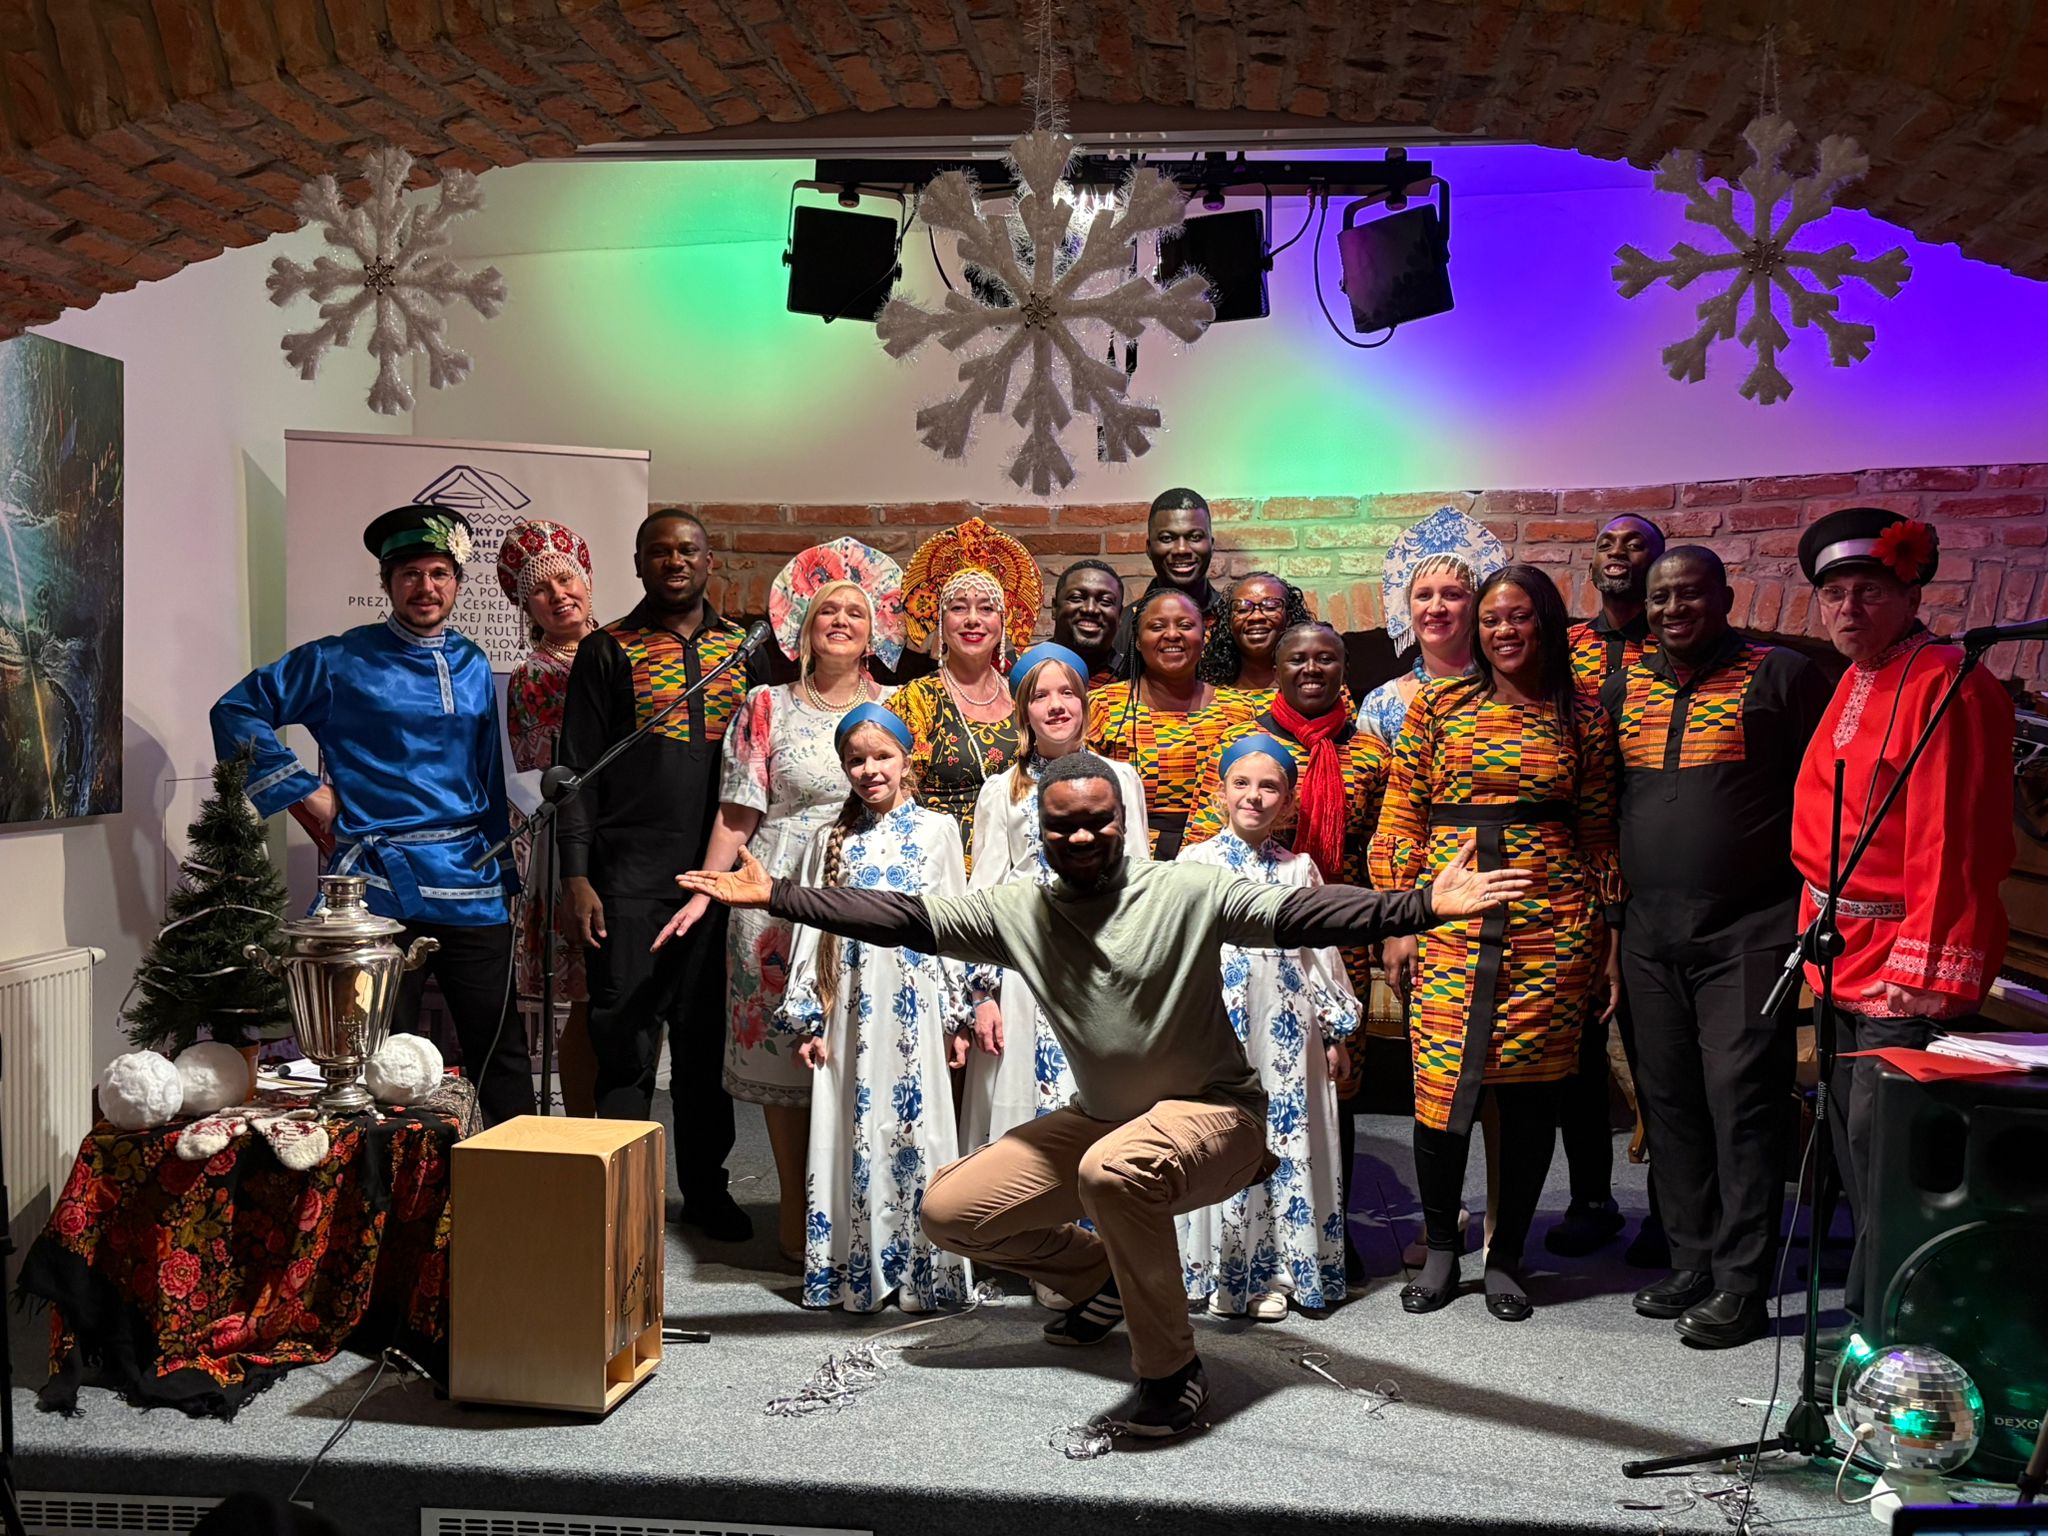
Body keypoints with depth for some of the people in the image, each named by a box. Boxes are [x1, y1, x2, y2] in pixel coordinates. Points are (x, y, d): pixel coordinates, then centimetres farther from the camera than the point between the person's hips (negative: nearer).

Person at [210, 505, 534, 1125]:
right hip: (380, 885, -3)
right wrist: (308, 795, -3)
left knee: (501, 1054, 7)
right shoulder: (340, 662, 1)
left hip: (472, 889, 3)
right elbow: (237, 711, 3)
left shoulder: (473, 666, 14)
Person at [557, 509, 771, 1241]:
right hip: (630, 877, -3)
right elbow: (578, 770, 0)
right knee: (626, 1038, 0)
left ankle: (705, 1185, 21)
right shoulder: (607, 651, 3)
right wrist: (576, 876, -8)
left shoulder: (745, 651, 11)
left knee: (709, 1035, 10)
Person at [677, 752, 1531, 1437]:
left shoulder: (1186, 893, -16)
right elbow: (904, 918, -1)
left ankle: (1172, 1368, -18)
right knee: (948, 1211, 2)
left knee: (1113, 1169, -39)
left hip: (1213, 1115, -6)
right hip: (1097, 1120, 6)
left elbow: (1294, 912, -28)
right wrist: (778, 898, -5)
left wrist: (1419, 906, -42)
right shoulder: (1017, 912, -2)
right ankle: (1099, 1278, 23)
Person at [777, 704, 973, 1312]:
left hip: (914, 1004, -1)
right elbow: (811, 927, 10)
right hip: (850, 1005, 2)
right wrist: (805, 1019, 4)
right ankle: (854, 1268, 11)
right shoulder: (832, 839, 10)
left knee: (916, 1124, 0)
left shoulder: (936, 830, 5)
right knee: (853, 1130, 3)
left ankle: (920, 1267, 8)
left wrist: (957, 1014, 1)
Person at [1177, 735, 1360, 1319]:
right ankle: (1224, 1272, 13)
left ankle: (1277, 1271, 15)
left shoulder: (1299, 869, 7)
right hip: (1217, 1027, -1)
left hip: (1287, 1033, 2)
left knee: (1287, 1143, 4)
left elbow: (1321, 949, 10)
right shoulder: (1194, 864, 2)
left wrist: (1336, 1031, 9)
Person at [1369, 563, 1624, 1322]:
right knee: (1441, 1084, -4)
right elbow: (1400, 819, 5)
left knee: (1532, 1089, 4)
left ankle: (1506, 1258, 19)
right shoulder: (1439, 706, 6)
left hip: (1553, 927, 1)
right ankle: (1440, 1251, 15)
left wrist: (1607, 942, 7)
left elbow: (1600, 835, 9)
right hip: (1450, 919, -1)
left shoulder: (1584, 719, 9)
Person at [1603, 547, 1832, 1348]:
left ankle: (1741, 1286, 5)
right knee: (1668, 1101, 11)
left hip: (1747, 932, -5)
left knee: (1741, 1103, -4)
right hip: (1651, 934, 6)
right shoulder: (1623, 690, 12)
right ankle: (1691, 1264, 23)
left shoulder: (1782, 676, -3)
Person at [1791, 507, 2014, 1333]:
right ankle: (1867, 1314, 32)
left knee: (1881, 1142, -7)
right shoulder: (1853, 685, 13)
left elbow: (1953, 839, -19)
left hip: (1907, 966, -9)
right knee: (1853, 1146, 17)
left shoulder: (1946, 684, -14)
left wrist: (1925, 969, -23)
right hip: (1843, 958, 9)